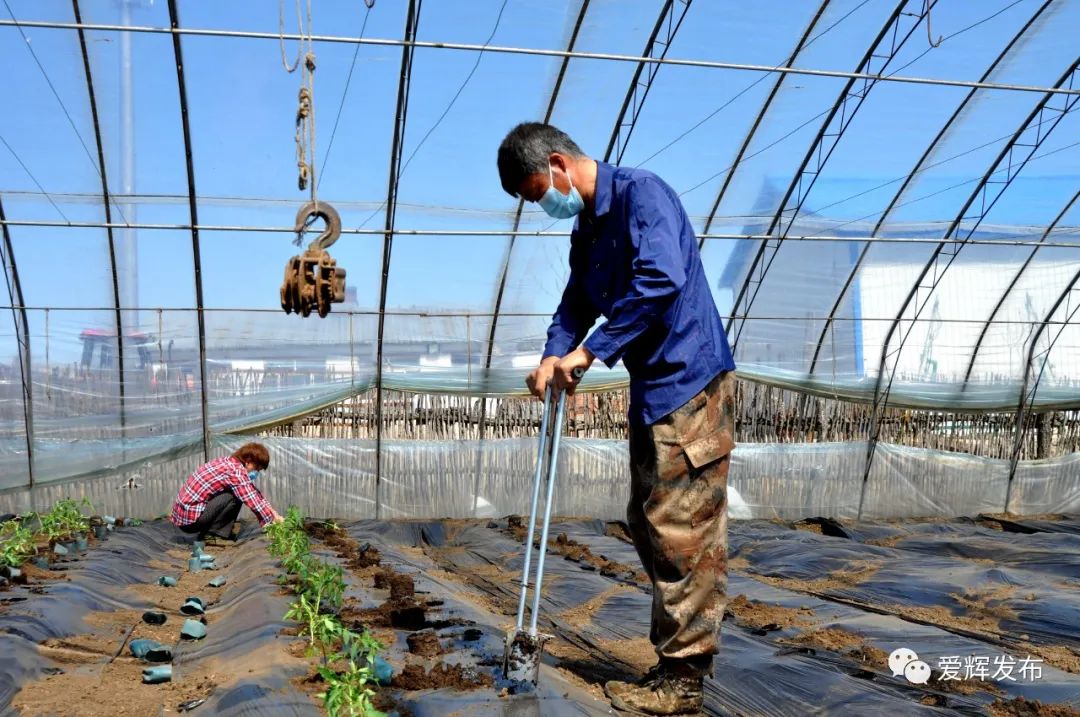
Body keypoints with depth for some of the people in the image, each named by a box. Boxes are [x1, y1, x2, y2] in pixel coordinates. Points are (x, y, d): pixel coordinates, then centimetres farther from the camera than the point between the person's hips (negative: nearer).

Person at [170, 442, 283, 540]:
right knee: (235, 496, -15)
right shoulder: (236, 471, -18)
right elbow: (253, 501, -19)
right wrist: (273, 522, -10)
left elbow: (254, 492, 17)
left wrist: (272, 512, 12)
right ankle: (211, 534, -7)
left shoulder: (230, 462, 10)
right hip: (190, 518, -9)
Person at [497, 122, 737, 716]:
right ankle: (677, 660, 22)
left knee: (682, 531, -7)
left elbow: (662, 279, -27)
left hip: (689, 381, -10)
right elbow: (577, 302, 18)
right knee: (649, 525, 12)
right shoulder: (586, 228, 16)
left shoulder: (641, 194, -13)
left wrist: (591, 352, -23)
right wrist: (553, 357, -3)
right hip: (651, 388, 10)